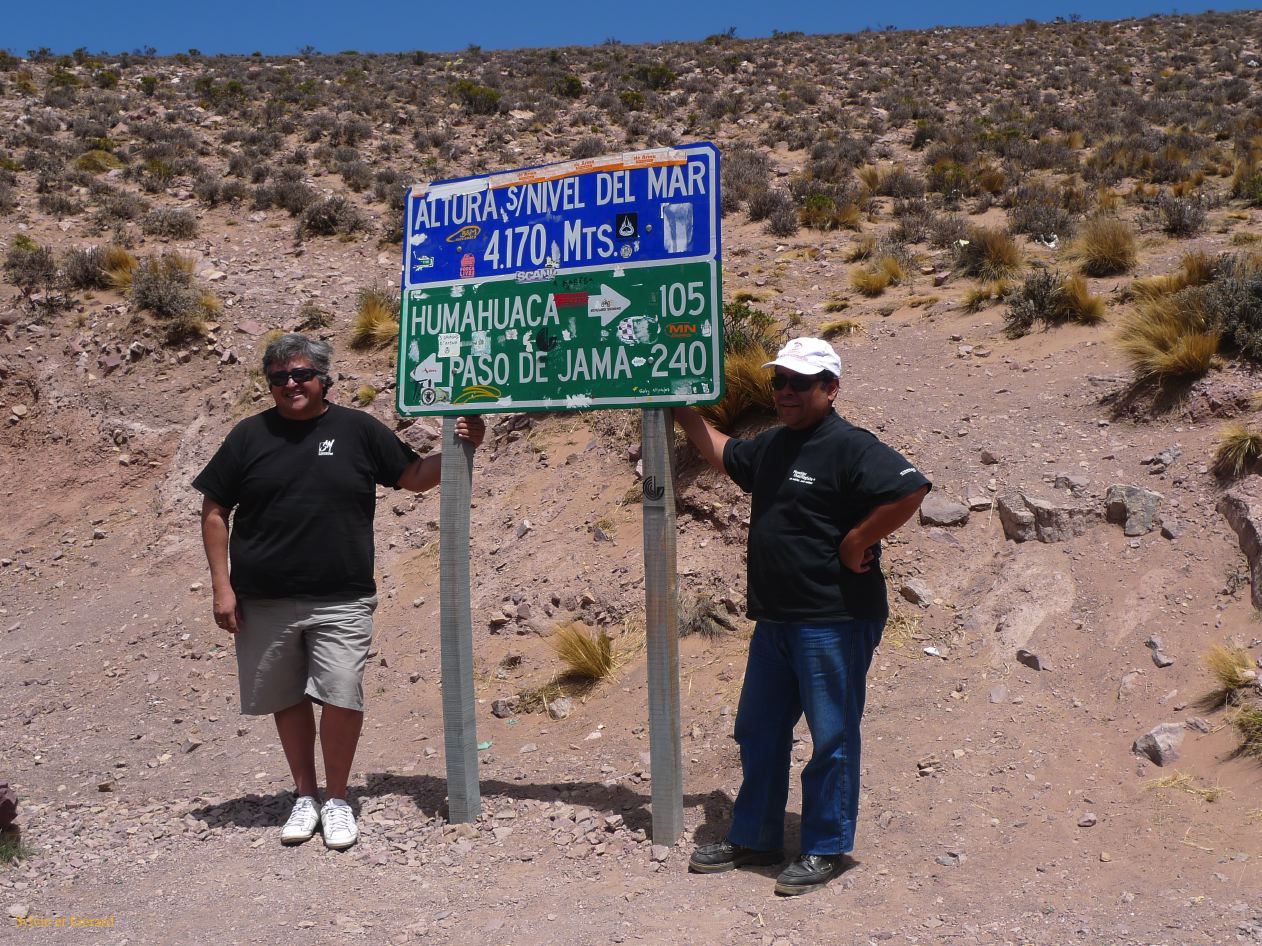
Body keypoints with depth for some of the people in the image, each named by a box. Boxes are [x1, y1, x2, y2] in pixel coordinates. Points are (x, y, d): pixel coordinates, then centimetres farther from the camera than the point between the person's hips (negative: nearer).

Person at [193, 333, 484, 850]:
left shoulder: (358, 429, 4)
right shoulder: (250, 435, 5)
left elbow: (415, 477, 11)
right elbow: (214, 512, 7)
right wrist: (221, 585, 1)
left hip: (341, 599, -1)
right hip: (263, 602, 2)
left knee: (342, 696, -9)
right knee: (287, 700, 11)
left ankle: (336, 799, 12)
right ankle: (304, 795, 29)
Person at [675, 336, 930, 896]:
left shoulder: (849, 447, -14)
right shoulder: (771, 446, 13)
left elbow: (911, 489, -27)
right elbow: (721, 453, 33)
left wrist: (857, 542, -19)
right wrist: (683, 410, 27)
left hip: (834, 622, -9)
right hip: (774, 619, 9)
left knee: (831, 737, 4)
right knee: (758, 730, 17)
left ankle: (825, 850, 17)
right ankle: (753, 838, 30)